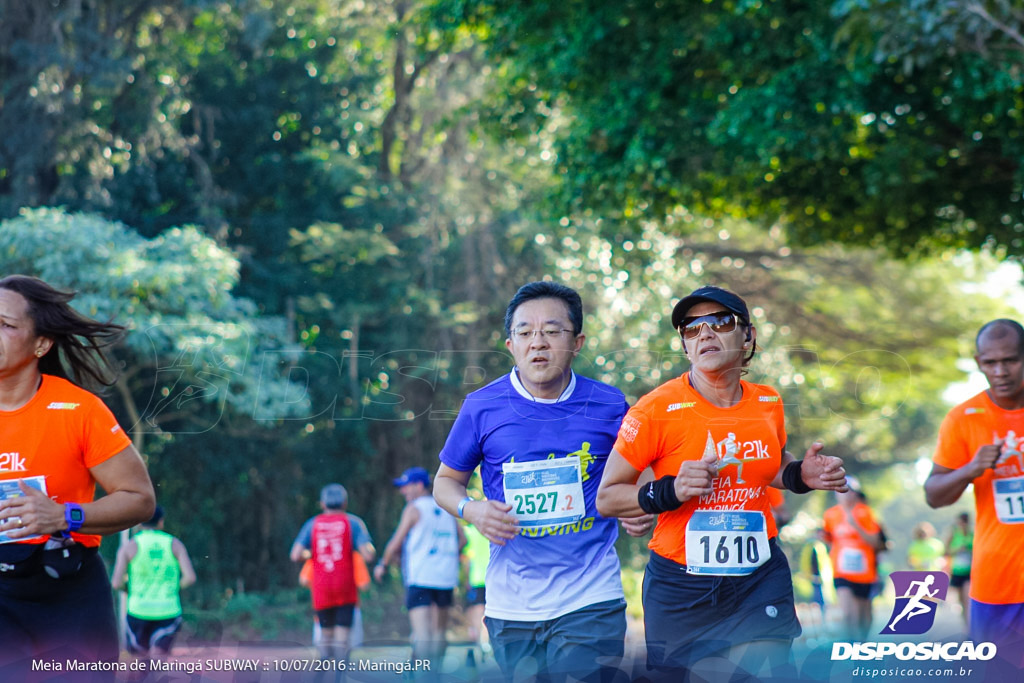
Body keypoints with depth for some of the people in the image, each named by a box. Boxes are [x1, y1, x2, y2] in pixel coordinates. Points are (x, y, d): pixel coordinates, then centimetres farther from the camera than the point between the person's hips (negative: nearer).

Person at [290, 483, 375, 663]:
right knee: (342, 634, -2)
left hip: (320, 587, 2)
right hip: (345, 587, -2)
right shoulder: (353, 523, -1)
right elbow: (368, 555, -10)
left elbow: (295, 555, -3)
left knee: (325, 632, 16)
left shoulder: (312, 524, 6)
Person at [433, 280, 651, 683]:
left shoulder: (609, 407, 0)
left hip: (591, 603, -1)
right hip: (512, 606, 1)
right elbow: (446, 481, 12)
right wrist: (472, 511, -10)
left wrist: (642, 509, -7)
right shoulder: (482, 407, -1)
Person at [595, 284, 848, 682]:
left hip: (760, 579, 3)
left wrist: (801, 476, 3)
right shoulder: (658, 410, -12)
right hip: (680, 586, -3)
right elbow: (606, 498, -8)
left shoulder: (768, 402, 3)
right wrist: (671, 491, -23)